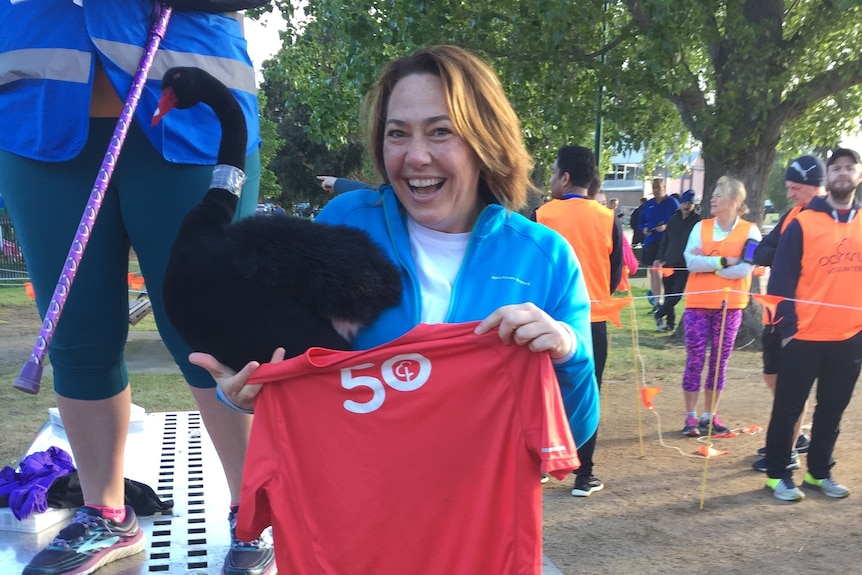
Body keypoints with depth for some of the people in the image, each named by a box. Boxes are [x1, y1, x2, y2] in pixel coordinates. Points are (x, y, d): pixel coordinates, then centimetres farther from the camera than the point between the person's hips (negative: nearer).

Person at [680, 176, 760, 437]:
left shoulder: (749, 231, -2)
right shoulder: (700, 227, 3)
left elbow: (744, 270, -14)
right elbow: (691, 262, -9)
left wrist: (706, 263, -11)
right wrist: (724, 261, -16)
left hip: (730, 306, 0)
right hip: (698, 303, 1)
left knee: (719, 362, 8)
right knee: (695, 360, 1)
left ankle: (710, 415, 20)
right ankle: (691, 416, 10)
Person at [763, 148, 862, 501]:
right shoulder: (803, 223, -5)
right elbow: (782, 277, -7)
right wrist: (787, 327, -11)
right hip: (805, 335, -3)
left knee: (832, 409, 13)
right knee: (788, 408, 4)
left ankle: (820, 472, 28)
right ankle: (778, 474, 16)